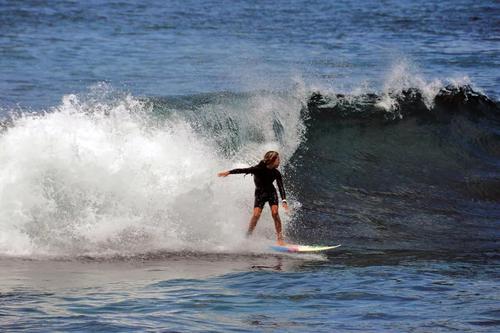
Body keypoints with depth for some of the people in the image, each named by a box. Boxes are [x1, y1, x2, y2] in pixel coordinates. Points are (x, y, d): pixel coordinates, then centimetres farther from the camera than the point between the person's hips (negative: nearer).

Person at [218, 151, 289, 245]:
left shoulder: (276, 174, -13)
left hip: (271, 193, 2)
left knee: (275, 213, -16)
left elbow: (281, 188, -17)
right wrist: (229, 172, -26)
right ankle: (248, 236, -5)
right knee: (256, 214, -17)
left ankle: (280, 238, -12)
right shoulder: (259, 169, -22)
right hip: (260, 194, -2)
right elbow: (244, 170, -22)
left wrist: (284, 201, -32)